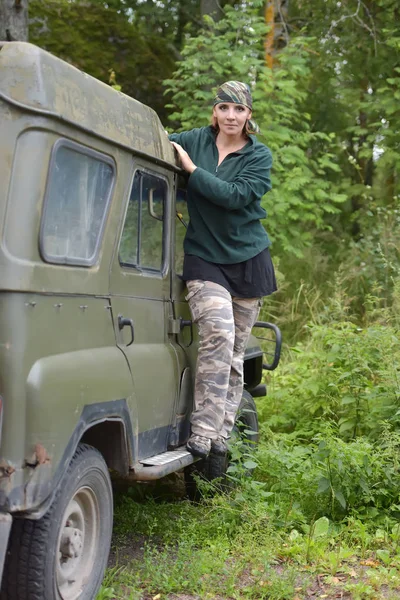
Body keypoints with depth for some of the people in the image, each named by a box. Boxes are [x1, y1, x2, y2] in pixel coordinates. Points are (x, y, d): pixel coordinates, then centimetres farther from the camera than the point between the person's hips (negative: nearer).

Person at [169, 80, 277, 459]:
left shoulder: (259, 155, -1)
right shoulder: (194, 140, 3)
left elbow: (235, 195, -16)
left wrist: (192, 168, -15)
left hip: (247, 258, 1)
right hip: (203, 257, -1)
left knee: (235, 350, 5)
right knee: (218, 333, -21)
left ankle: (221, 436, 15)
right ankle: (202, 434, -17)